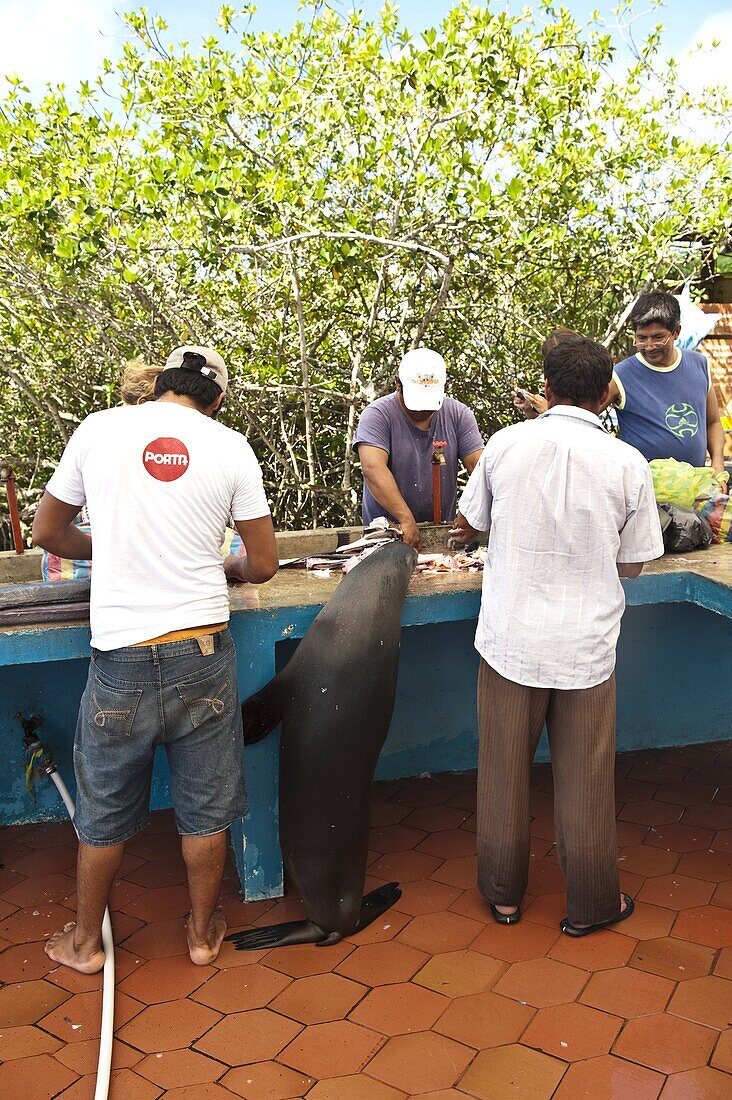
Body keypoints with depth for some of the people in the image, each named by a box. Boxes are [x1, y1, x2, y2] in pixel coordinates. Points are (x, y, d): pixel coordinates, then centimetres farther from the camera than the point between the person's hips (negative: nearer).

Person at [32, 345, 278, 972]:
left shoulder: (98, 429, -1)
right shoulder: (230, 446, -3)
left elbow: (47, 531, 11)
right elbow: (264, 564, 1)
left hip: (121, 658, 0)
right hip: (203, 650, 0)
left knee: (105, 809, 19)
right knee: (206, 806, 17)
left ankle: (86, 941, 38)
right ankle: (204, 931, 36)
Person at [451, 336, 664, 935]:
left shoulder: (505, 444, -7)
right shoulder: (628, 464, -9)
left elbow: (470, 520, 9)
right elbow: (632, 563, 1)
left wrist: (470, 529, 33)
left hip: (510, 638, 1)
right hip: (587, 646, 0)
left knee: (504, 772, 17)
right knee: (585, 782, 15)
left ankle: (504, 893, 34)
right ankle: (591, 905, 32)